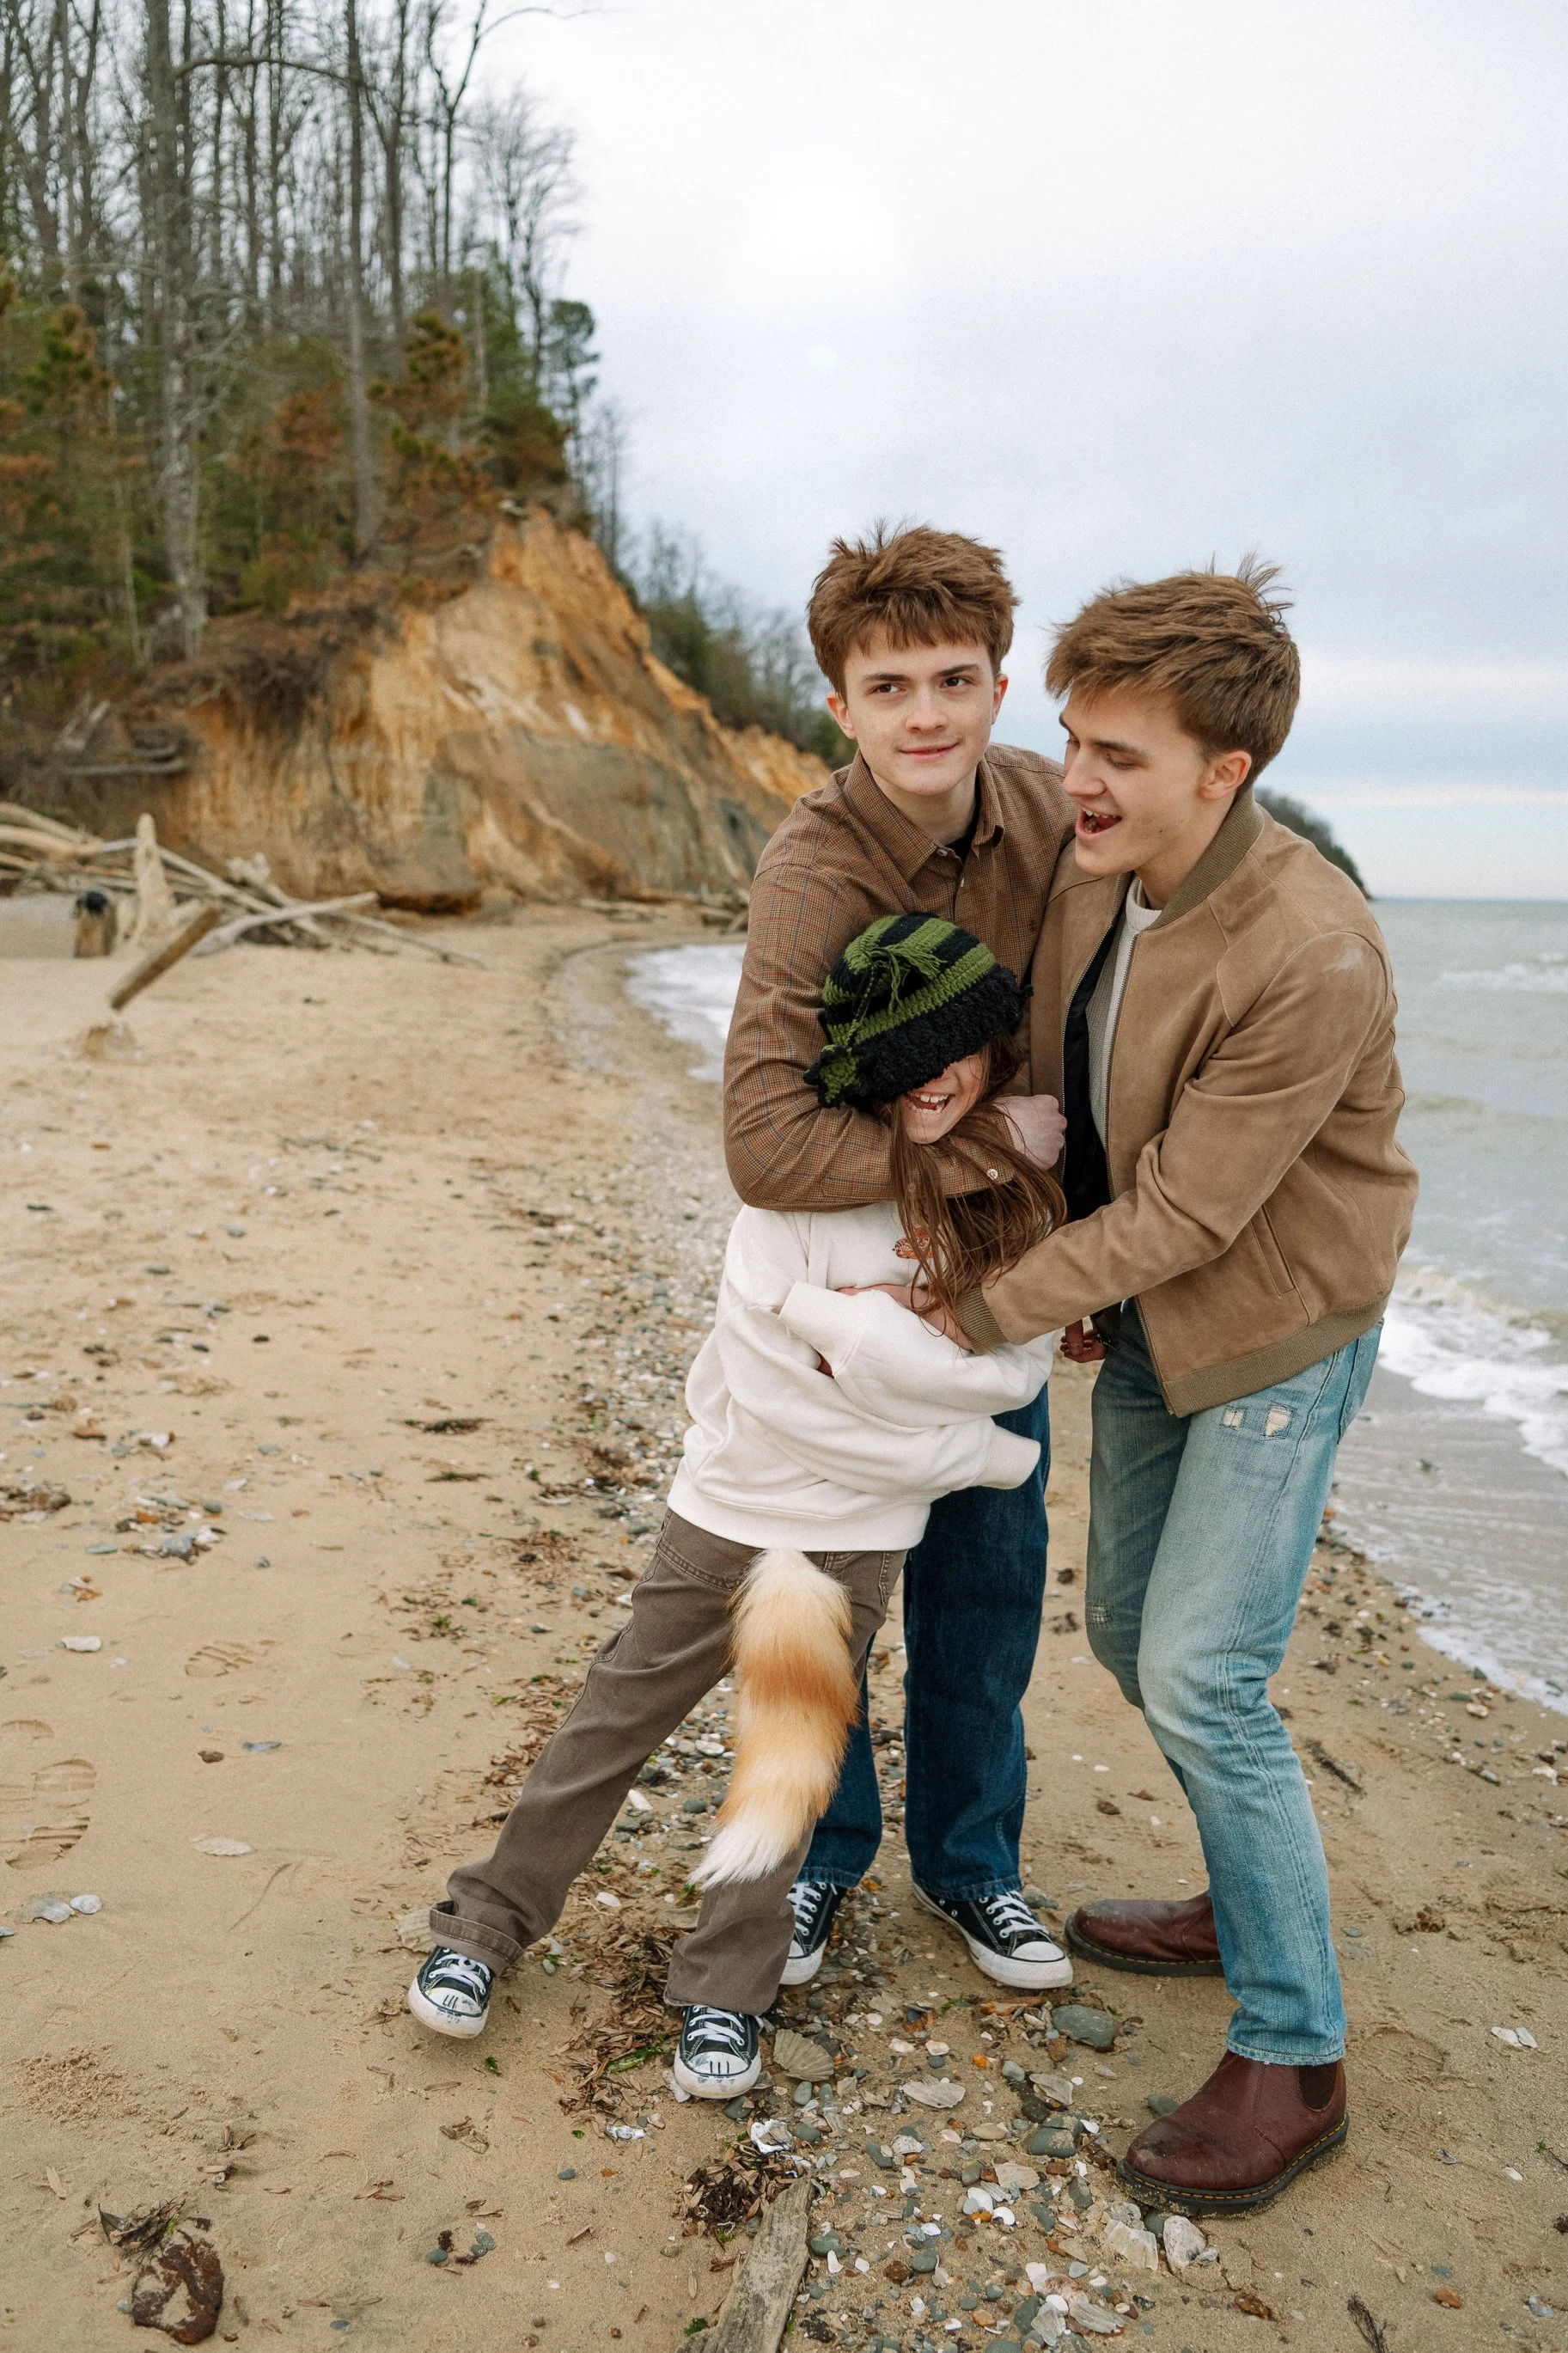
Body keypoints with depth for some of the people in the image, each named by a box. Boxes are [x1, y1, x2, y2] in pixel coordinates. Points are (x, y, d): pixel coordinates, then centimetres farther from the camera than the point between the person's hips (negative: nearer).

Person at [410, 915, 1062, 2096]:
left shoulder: (1020, 1189, -6)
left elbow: (1017, 1369, -11)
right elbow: (771, 1385, -23)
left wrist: (863, 1327, -22)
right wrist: (972, 1452, -19)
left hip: (865, 1534, 2)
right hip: (732, 1500, -2)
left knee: (793, 1751, 12)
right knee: (618, 1719, 10)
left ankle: (726, 1992, 30)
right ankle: (488, 1925, 30)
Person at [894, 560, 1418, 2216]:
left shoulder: (1312, 960, -31)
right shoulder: (1089, 867, -7)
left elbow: (1184, 1215, -26)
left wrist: (969, 1317, -21)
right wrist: (1082, 1286, 1)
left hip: (1277, 1333, -8)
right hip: (1147, 1317, 8)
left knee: (1200, 1678, -8)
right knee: (1128, 1629, 17)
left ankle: (1290, 2056, 12)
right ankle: (1253, 1903, 40)